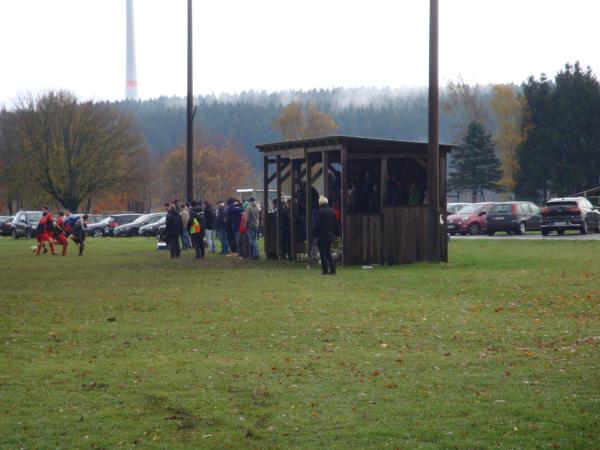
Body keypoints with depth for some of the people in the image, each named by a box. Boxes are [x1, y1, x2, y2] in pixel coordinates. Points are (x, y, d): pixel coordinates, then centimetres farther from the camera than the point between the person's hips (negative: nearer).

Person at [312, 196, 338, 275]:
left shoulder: (319, 212, -13)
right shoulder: (333, 212, 9)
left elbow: (316, 225, -13)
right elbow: (335, 225, 13)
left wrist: (315, 235, -6)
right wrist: (335, 233, 19)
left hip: (321, 236, -7)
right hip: (330, 235, 7)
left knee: (323, 254, -2)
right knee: (328, 252, 15)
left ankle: (325, 271, -4)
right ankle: (332, 270, 8)